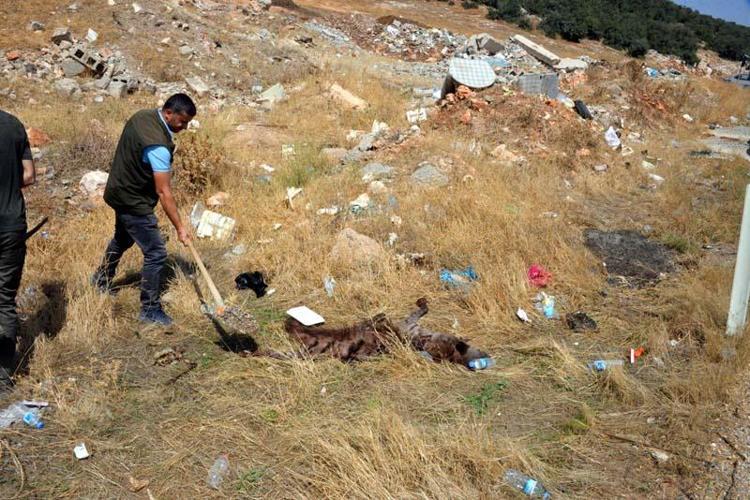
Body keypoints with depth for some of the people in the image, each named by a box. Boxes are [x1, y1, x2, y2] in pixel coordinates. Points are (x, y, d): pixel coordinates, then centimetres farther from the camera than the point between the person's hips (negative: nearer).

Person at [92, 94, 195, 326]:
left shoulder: (142, 115, -3)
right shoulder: (158, 145, -32)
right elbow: (164, 192, -30)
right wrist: (180, 227, -24)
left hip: (121, 191, 10)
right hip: (134, 202, -10)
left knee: (122, 239, 31)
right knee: (156, 254, -4)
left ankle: (102, 279, 53)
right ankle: (150, 309, 7)